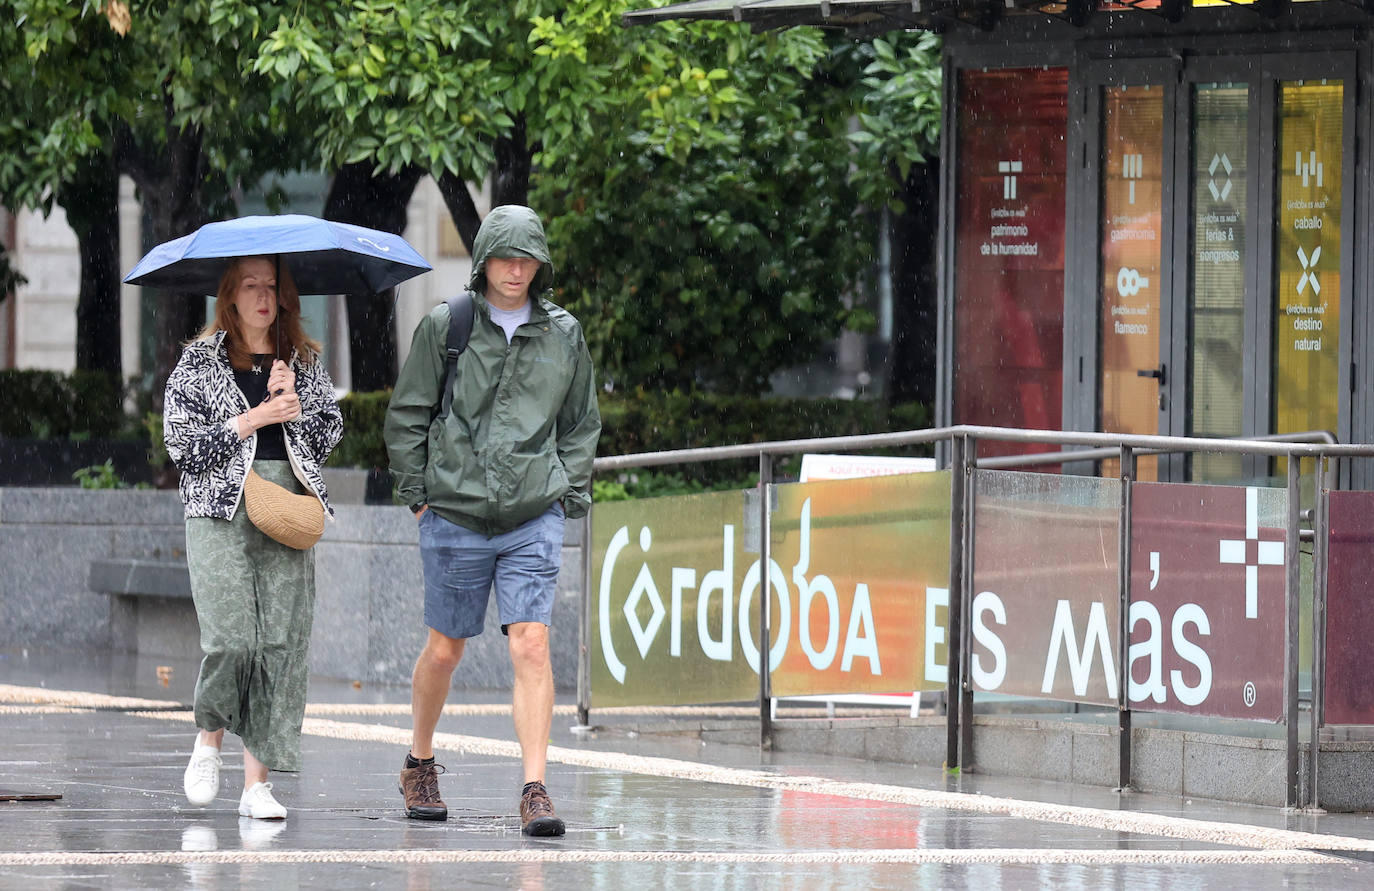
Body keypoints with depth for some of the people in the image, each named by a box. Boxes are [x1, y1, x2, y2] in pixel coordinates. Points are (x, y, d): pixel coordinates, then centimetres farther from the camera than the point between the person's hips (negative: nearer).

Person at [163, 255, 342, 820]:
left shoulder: (304, 362, 15)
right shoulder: (199, 361, 5)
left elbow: (330, 434, 13)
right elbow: (182, 441, -2)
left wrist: (294, 405, -4)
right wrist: (252, 420, -8)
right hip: (220, 508, -3)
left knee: (282, 643, -6)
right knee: (230, 636, -16)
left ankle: (257, 784, -3)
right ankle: (209, 739, 13)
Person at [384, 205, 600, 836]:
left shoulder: (562, 334, 8)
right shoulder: (444, 327, 1)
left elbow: (580, 423, 18)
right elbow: (407, 416, 6)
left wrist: (570, 495, 9)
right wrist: (417, 494, 1)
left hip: (534, 519, 0)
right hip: (454, 517, 0)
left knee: (531, 647, -11)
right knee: (445, 648, 10)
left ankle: (535, 791, -14)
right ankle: (419, 765, 33)